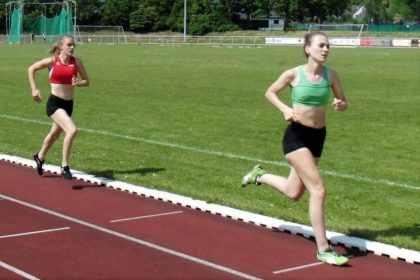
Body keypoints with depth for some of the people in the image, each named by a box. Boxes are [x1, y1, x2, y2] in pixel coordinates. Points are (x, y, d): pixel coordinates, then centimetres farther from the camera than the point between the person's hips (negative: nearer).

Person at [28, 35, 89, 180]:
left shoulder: (77, 62, -2)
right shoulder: (52, 61, -10)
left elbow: (87, 81, 4)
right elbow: (31, 69, 4)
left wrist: (78, 83, -18)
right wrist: (34, 89, -2)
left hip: (68, 104, 5)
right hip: (54, 103, -5)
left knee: (55, 134, 25)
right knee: (72, 130, -26)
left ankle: (40, 157, 53)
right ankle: (64, 166, -14)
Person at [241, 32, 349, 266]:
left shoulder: (331, 74, 0)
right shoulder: (294, 74, -10)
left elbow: (344, 102, 8)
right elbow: (270, 93, 4)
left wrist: (340, 105, -16)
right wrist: (285, 109, -13)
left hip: (318, 137, 6)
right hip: (296, 135, -6)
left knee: (294, 193, 19)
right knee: (318, 190, -15)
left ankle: (259, 175, 47)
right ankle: (323, 249, -6)